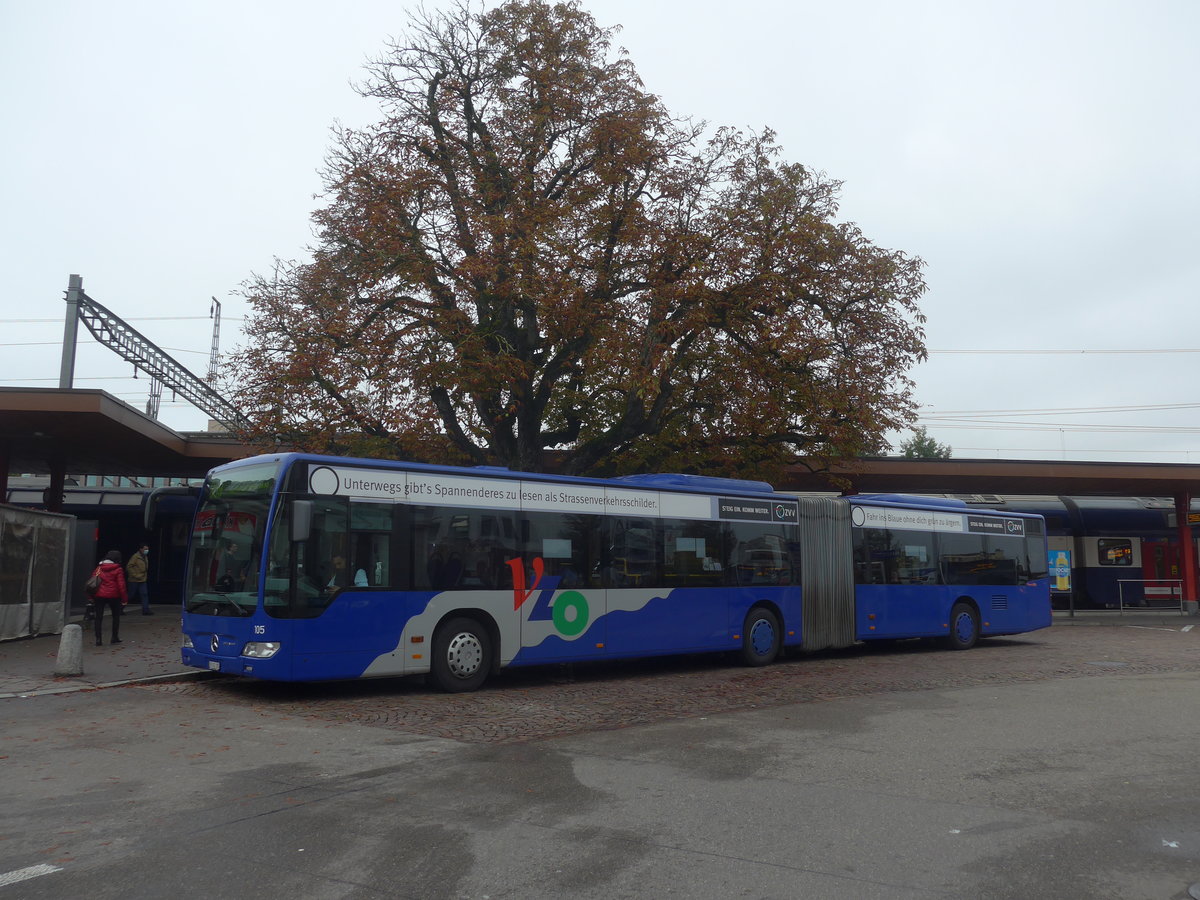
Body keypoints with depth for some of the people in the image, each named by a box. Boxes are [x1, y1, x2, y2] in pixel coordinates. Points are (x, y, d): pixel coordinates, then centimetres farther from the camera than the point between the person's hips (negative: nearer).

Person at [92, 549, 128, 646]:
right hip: (113, 596, -2)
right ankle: (115, 638, 15)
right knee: (116, 616, 13)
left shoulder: (99, 568, 7)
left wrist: (92, 597, 14)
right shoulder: (118, 569, -4)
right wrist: (124, 598, 0)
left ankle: (98, 639, 0)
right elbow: (121, 585, -6)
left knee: (99, 617, 7)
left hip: (99, 595, 3)